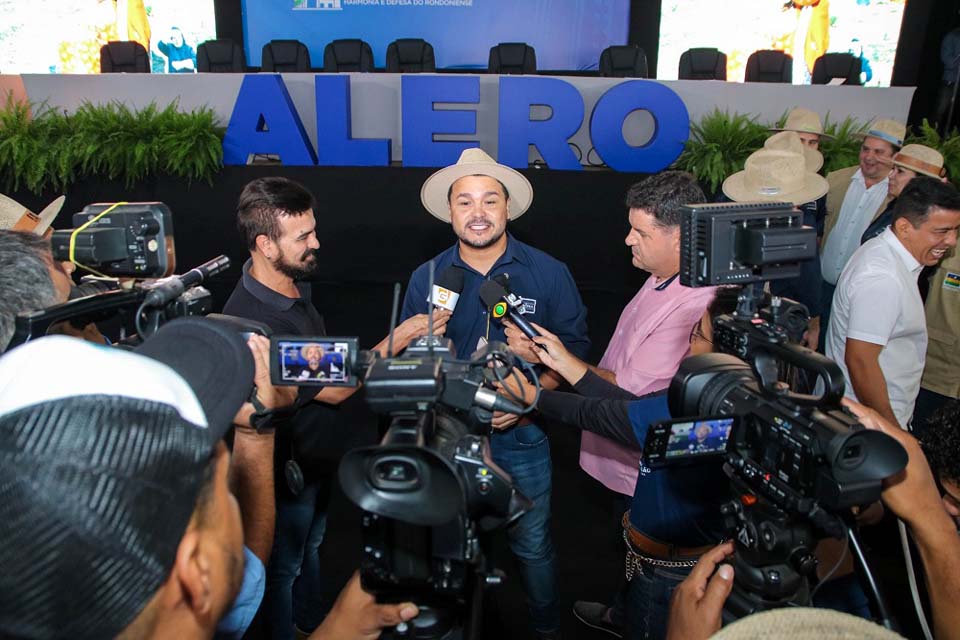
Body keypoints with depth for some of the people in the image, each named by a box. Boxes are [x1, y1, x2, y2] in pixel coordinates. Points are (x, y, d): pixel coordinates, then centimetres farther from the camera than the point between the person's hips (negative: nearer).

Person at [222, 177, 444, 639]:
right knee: (283, 566, 17)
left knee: (311, 545, 29)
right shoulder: (250, 320, -35)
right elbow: (334, 389, -27)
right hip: (285, 469, -8)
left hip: (314, 455, 9)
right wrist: (397, 339, -24)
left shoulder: (293, 283, -6)